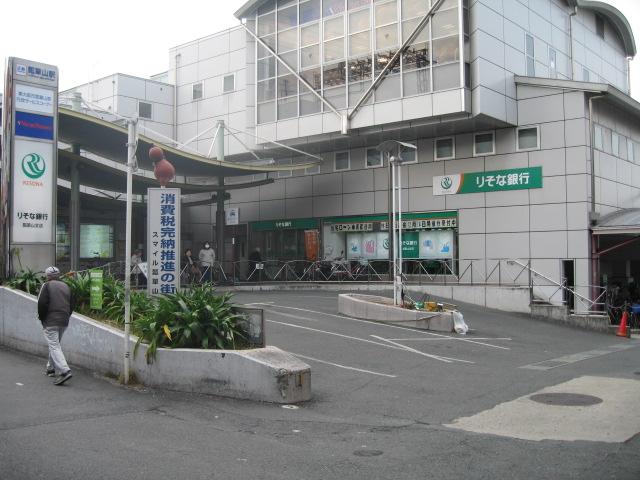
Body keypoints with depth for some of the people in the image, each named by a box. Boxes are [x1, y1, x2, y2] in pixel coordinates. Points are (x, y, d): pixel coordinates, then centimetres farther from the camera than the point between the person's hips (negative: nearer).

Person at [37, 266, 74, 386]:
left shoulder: (47, 285, -5)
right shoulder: (66, 286, 13)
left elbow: (42, 303, -14)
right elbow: (71, 305, 12)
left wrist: (41, 317, -1)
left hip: (50, 322, -7)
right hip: (64, 322, 7)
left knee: (54, 346, -9)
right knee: (55, 344, 23)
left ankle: (64, 371, -23)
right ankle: (52, 368, 32)